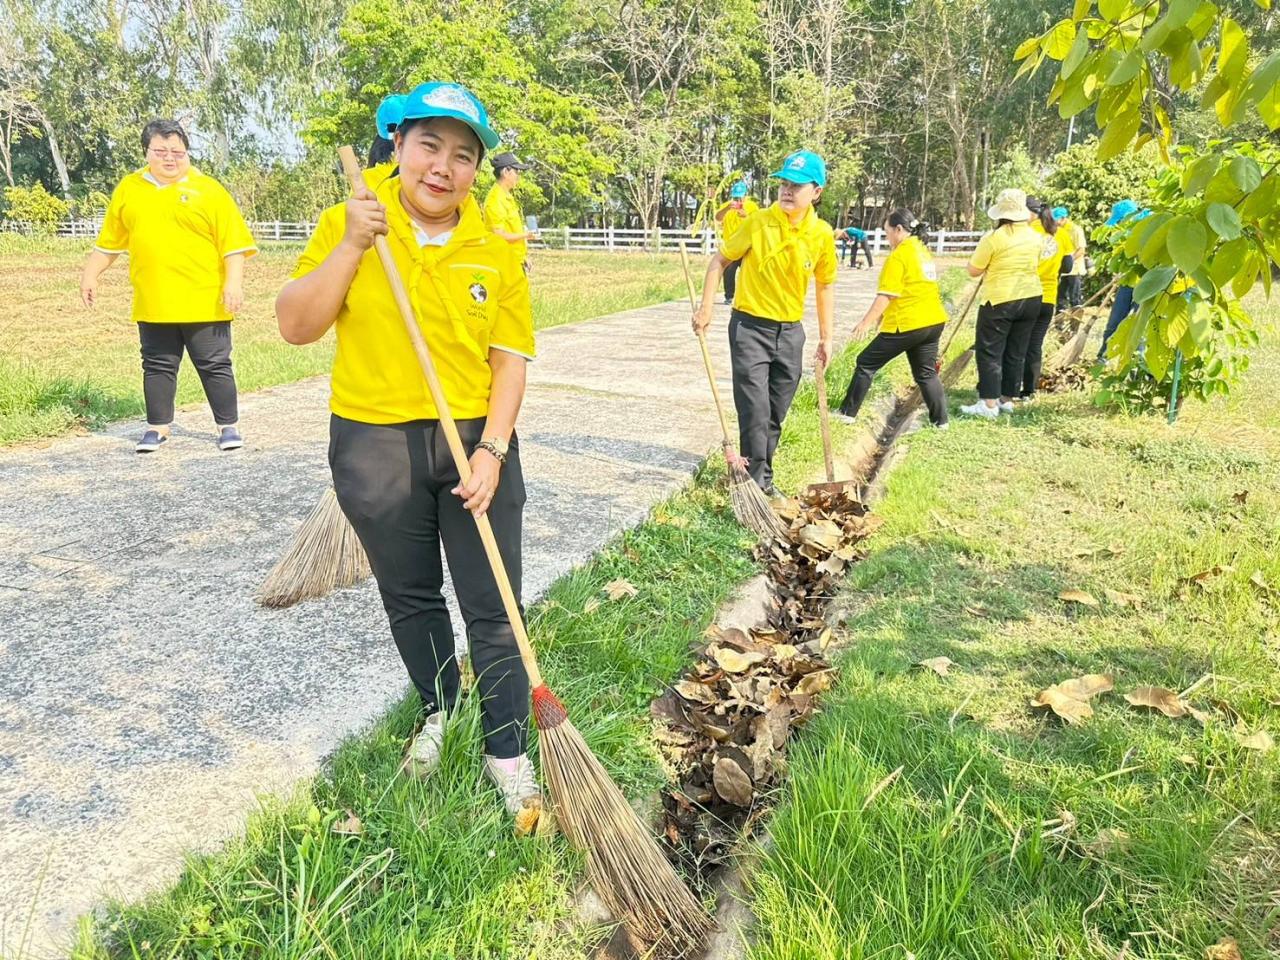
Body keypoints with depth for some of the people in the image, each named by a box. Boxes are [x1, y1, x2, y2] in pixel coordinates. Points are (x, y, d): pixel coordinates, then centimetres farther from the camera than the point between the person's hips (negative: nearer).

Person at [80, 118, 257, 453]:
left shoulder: (208, 190, -2)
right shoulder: (129, 189, 10)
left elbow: (233, 241, -6)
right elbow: (109, 240, 17)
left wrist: (234, 282, -15)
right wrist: (90, 275, 14)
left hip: (204, 302, -3)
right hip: (153, 303, 3)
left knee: (215, 365, 3)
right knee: (158, 366, 10)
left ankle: (228, 426, 14)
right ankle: (157, 427, 21)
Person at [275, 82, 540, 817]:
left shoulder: (496, 249, -1)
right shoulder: (348, 224, -3)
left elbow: (510, 360, -3)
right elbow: (295, 326, -9)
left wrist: (491, 450, -13)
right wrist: (353, 245, -18)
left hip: (478, 441, 0)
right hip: (374, 446, 1)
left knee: (493, 609, 3)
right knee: (410, 598, 18)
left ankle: (508, 751, 19)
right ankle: (438, 708, 42)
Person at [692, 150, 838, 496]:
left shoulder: (822, 234, -4)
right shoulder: (758, 223, -12)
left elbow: (825, 285, 9)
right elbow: (719, 260, -2)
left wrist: (826, 337, 10)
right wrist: (706, 307, -9)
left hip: (791, 331, 4)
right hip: (750, 327, -3)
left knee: (776, 413, 12)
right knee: (755, 410, -7)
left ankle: (761, 474, 29)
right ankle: (757, 481, 6)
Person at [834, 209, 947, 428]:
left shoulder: (899, 256, -12)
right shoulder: (924, 250, 14)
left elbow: (886, 295, -18)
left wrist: (867, 321, -16)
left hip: (908, 324, -8)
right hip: (934, 321, 8)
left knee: (866, 363, 3)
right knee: (926, 372, 16)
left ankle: (847, 413, 7)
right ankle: (940, 420, 13)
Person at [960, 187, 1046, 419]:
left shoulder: (993, 239, -14)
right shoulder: (1035, 237, 5)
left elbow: (973, 271, -7)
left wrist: (982, 248, 7)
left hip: (1000, 300, -6)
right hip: (1031, 298, 6)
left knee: (989, 352, -2)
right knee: (1016, 352, 13)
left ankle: (989, 403, -7)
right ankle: (1007, 398, 19)